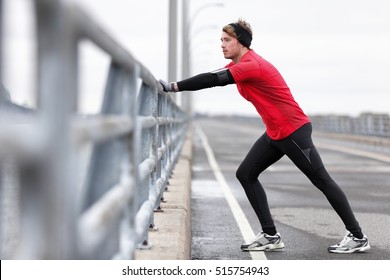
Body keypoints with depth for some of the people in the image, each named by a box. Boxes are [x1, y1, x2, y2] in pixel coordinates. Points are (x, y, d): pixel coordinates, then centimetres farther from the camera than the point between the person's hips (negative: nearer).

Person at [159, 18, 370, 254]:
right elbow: (212, 77, 8)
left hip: (294, 131, -10)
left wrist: (174, 87, -25)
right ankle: (271, 236, 6)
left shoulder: (252, 65, -21)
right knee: (246, 175, 4)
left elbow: (213, 80, -28)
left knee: (322, 181, -4)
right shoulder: (239, 65, 8)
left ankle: (358, 237, 4)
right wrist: (174, 86, -5)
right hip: (275, 134, 10)